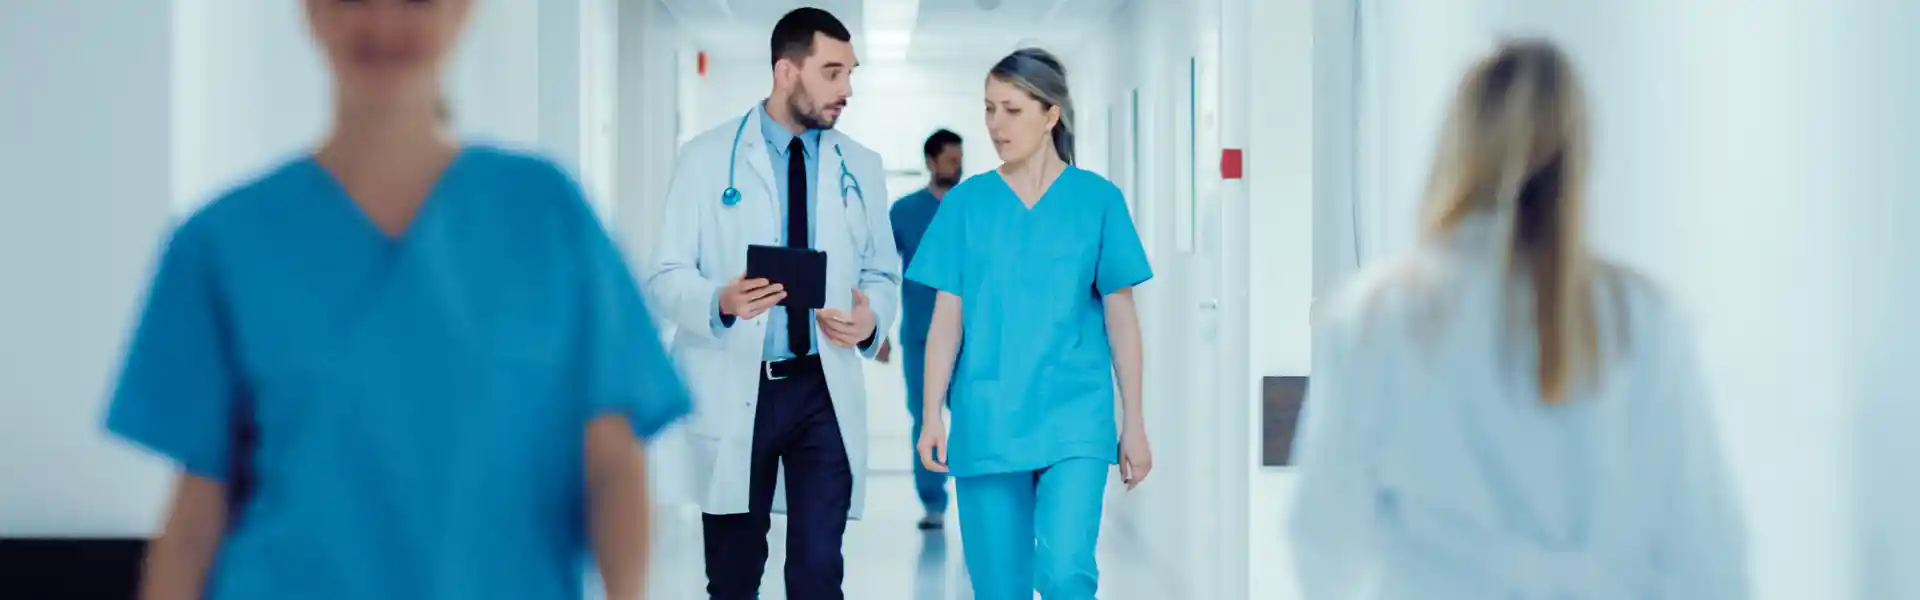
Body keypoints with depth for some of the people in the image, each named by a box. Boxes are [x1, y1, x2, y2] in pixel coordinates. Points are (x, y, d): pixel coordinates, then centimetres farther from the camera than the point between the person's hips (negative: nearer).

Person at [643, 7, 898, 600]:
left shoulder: (861, 167, 9)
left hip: (826, 391, 1)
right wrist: (720, 301, -25)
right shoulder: (706, 158, 0)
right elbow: (667, 275, -3)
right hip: (734, 390, -1)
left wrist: (871, 319, -9)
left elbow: (882, 274, 14)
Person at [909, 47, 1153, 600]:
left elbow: (1120, 316, 3)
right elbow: (947, 317, 3)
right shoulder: (966, 201, 3)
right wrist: (932, 414, -5)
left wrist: (1134, 421, 2)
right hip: (987, 419, 2)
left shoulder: (1097, 199, 0)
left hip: (1073, 416, -2)